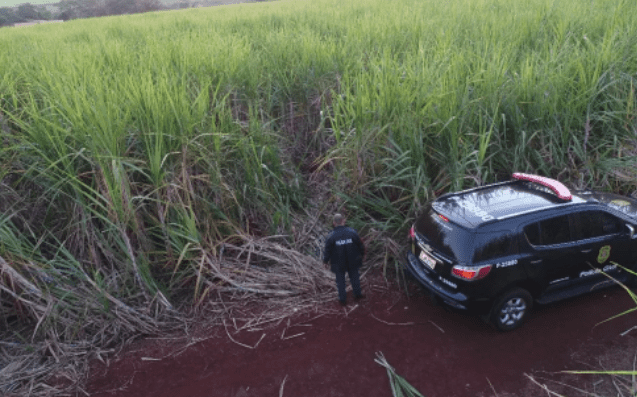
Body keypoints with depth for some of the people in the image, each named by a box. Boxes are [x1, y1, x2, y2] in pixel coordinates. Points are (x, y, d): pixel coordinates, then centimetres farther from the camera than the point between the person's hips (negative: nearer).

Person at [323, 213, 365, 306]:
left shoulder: (331, 236, -19)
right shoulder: (352, 232, -13)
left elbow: (327, 250, -11)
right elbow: (360, 245, -2)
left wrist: (325, 261, 4)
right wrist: (362, 254, 16)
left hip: (338, 263, -2)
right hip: (352, 261, 2)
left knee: (340, 280, 15)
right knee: (354, 277, 22)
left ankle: (343, 300, 26)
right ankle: (357, 294, 39)